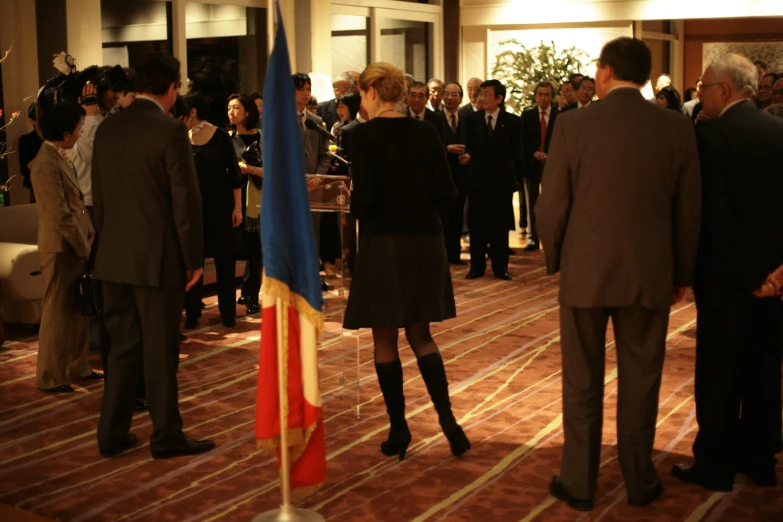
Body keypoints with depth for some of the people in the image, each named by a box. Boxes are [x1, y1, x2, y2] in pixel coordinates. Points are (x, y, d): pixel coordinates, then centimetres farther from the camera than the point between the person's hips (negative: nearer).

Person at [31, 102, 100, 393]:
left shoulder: (60, 157, 12)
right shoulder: (47, 163, -19)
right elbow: (60, 214, -21)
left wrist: (89, 236, 6)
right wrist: (83, 247, -16)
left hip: (75, 244, 9)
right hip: (61, 247, -9)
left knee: (77, 310, 16)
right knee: (57, 312, 0)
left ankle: (78, 367, 26)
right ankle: (49, 377, 9)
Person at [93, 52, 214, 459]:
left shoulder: (107, 129, 6)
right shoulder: (170, 131, -13)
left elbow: (98, 195, 11)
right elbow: (186, 200, -14)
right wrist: (194, 259, -6)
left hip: (113, 258, 6)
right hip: (157, 258, -6)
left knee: (122, 346, 14)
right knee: (160, 351, 3)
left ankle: (112, 433, 20)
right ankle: (166, 436, 13)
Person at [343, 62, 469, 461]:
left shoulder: (365, 134, -10)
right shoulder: (426, 132, 3)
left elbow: (364, 196, -16)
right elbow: (446, 192, 0)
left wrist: (357, 212, 5)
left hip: (383, 242, -4)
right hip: (426, 241, 5)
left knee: (385, 339, 8)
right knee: (420, 334, 16)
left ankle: (398, 429, 13)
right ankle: (447, 418, 5)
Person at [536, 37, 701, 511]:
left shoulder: (573, 124, -9)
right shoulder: (678, 128, -3)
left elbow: (552, 205, -6)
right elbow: (689, 209, 2)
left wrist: (555, 259, 10)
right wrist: (682, 273, 13)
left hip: (585, 272, -1)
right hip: (650, 274, 2)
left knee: (582, 383, 10)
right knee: (641, 382, 13)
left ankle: (579, 483, 20)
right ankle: (640, 481, 24)